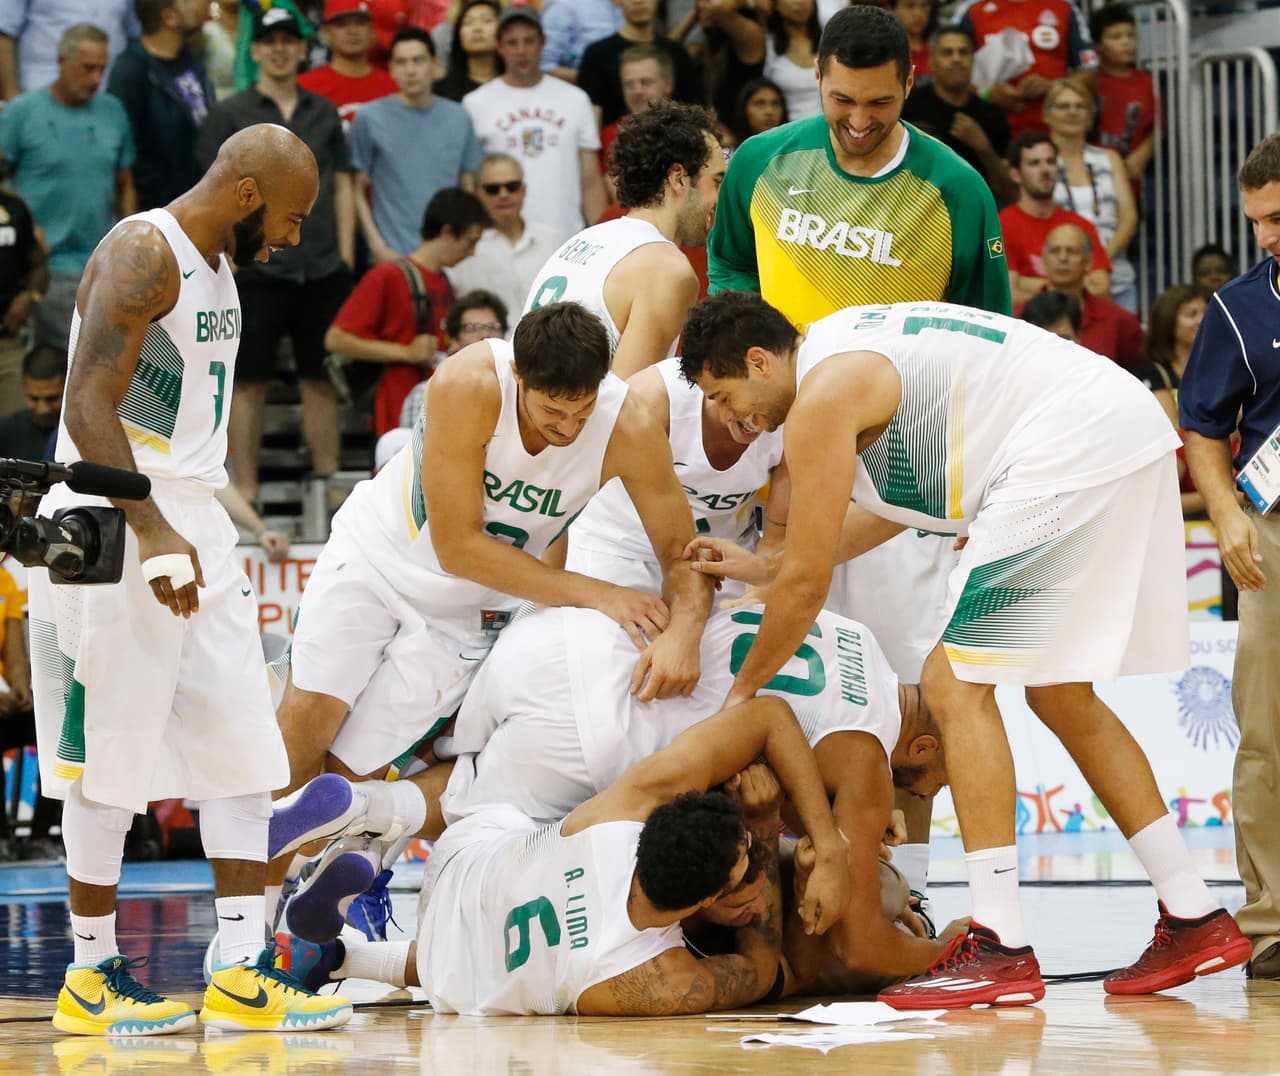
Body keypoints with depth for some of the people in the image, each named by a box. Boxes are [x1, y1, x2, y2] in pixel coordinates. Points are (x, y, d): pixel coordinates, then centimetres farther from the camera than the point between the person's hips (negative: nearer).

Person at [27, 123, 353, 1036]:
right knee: (114, 757, -2)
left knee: (243, 746, 5)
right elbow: (88, 411, -22)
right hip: (115, 526, -9)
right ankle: (92, 976, 8)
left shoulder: (217, 266, 15)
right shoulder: (143, 256, -14)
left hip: (190, 525, 9)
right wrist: (152, 534, -28)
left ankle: (242, 977, 6)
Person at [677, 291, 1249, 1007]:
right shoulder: (847, 345, 21)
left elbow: (808, 581, -4)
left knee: (955, 685, -7)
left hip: (1075, 450, -10)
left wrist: (742, 692, 10)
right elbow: (905, 503, 32)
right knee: (1061, 695, 18)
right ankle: (1196, 921, 20)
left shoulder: (821, 398, -8)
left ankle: (1001, 950, -11)